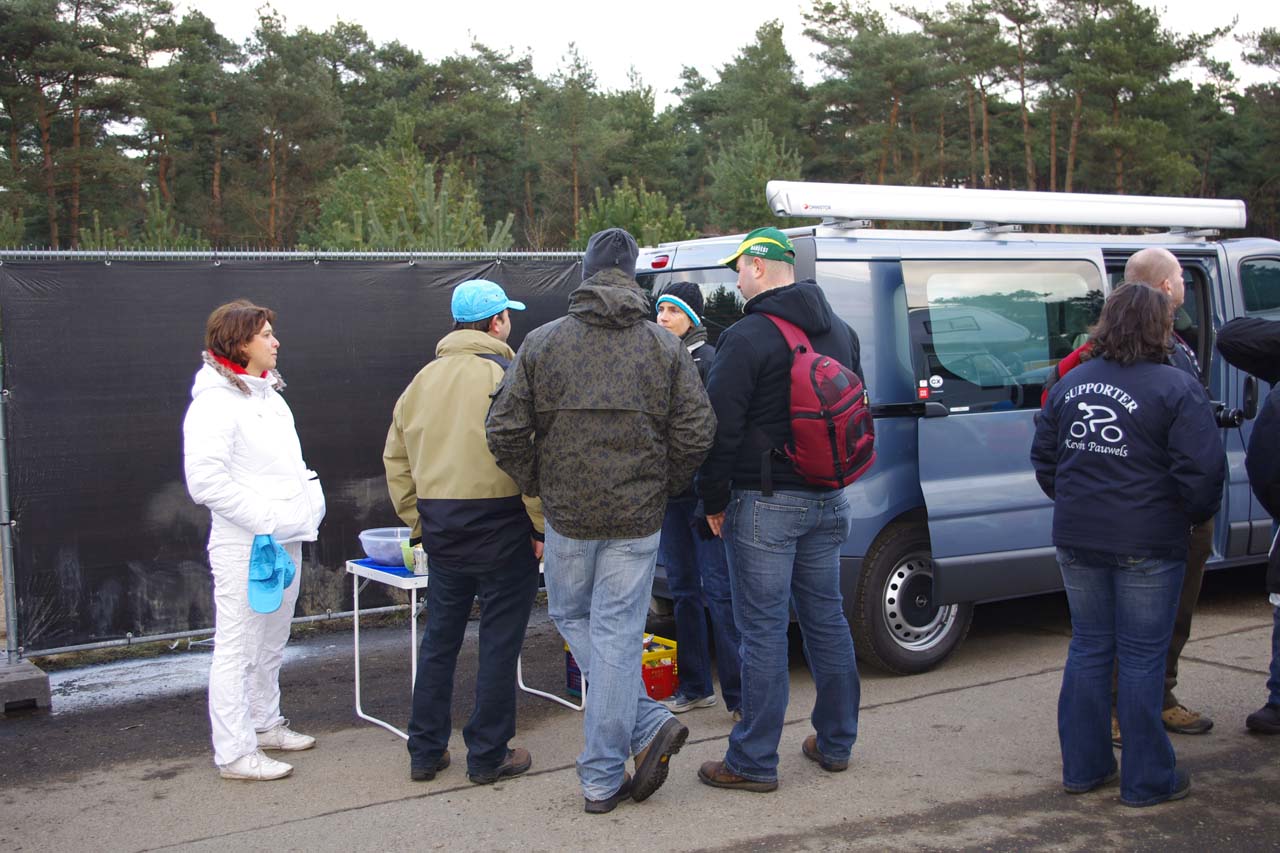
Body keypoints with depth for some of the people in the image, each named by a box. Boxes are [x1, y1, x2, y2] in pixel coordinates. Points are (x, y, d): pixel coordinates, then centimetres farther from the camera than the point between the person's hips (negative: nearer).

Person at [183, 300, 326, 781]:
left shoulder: (267, 394, 15)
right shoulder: (216, 402, -15)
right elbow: (205, 481, -23)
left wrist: (308, 499, 11)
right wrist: (263, 518, -20)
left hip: (286, 541, 9)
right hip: (246, 547, -9)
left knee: (272, 643, 19)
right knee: (238, 649, -2)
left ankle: (265, 724, 34)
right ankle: (234, 752, 5)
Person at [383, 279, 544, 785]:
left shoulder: (424, 379, 11)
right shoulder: (507, 375, -11)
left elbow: (396, 458, 14)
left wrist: (419, 523, 18)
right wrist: (542, 526, -10)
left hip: (441, 529, 6)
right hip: (501, 526, -6)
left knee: (439, 639, 16)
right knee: (499, 642, 5)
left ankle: (425, 751, 22)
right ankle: (488, 756, 12)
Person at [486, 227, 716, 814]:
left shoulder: (542, 343, -2)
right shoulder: (665, 348, -1)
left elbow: (504, 430, -4)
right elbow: (696, 433, -6)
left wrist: (537, 485, 10)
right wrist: (661, 486, 10)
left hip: (567, 514, 0)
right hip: (636, 518, 0)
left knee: (571, 616, 19)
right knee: (617, 633, 5)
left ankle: (647, 725, 9)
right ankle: (603, 777, 7)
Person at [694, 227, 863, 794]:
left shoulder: (748, 337, -14)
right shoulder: (840, 332, 12)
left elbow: (721, 426, -15)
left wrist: (714, 499, -4)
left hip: (766, 505, -8)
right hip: (828, 501, 8)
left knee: (763, 630, -3)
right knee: (826, 618, 15)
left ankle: (754, 761, 3)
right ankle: (835, 743, 25)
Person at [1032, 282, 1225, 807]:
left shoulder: (1070, 383, 7)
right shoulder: (1176, 389, -12)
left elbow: (1043, 459, 13)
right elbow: (1203, 470, -15)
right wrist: (1198, 515, 4)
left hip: (1077, 541, 5)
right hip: (1147, 545, -5)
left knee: (1088, 648, 16)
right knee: (1141, 659, 4)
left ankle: (1083, 768, 23)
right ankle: (1146, 780, 14)